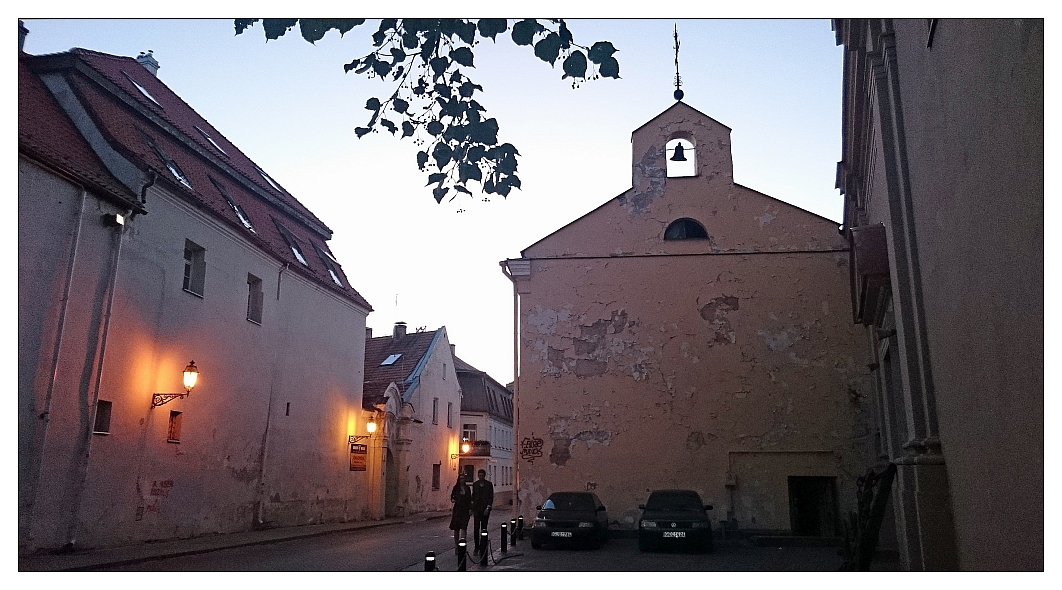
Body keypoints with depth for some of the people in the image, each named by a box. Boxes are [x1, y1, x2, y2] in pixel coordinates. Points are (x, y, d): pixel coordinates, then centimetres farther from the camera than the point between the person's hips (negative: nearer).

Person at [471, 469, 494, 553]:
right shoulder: (475, 484, 9)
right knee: (476, 528, -4)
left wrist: (488, 508, -10)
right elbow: (473, 496, 13)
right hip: (477, 509, 2)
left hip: (485, 509, -2)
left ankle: (483, 547, 7)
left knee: (483, 528, 2)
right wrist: (471, 508, 7)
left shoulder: (489, 484, 0)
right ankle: (476, 547, 1)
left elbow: (491, 497, -2)